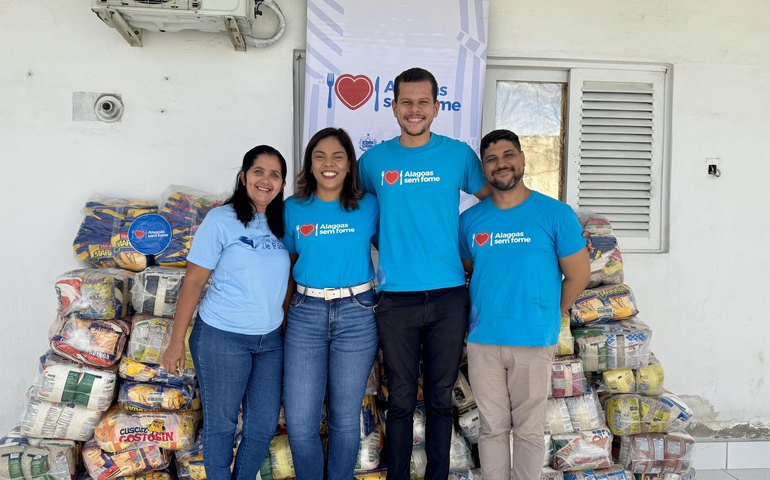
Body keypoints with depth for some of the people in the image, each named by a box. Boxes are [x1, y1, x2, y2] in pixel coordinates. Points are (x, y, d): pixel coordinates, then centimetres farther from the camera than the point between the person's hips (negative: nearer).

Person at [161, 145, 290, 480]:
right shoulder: (222, 219, -9)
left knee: (264, 425, 12)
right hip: (222, 338, -5)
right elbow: (193, 281, -9)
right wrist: (177, 342, -9)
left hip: (270, 339, 5)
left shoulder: (283, 222, 7)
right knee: (221, 423, 9)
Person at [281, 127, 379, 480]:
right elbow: (288, 260, 14)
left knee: (345, 417, 9)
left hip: (356, 315, -1)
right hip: (305, 314, 1)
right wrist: (283, 308, 9)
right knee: (299, 421, 1)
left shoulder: (369, 206, 1)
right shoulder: (293, 209, 5)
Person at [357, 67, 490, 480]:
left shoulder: (458, 154, 2)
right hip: (396, 299, 0)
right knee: (401, 400, 9)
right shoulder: (374, 160, 4)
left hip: (448, 297, 0)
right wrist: (383, 246, 7)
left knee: (440, 399, 12)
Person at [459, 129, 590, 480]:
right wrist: (484, 312, 8)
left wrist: (548, 316, 6)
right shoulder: (470, 220, 4)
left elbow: (578, 276, 0)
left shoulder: (555, 214, -4)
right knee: (493, 428, 13)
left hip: (534, 342, -2)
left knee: (529, 430, 10)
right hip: (483, 342, 3)